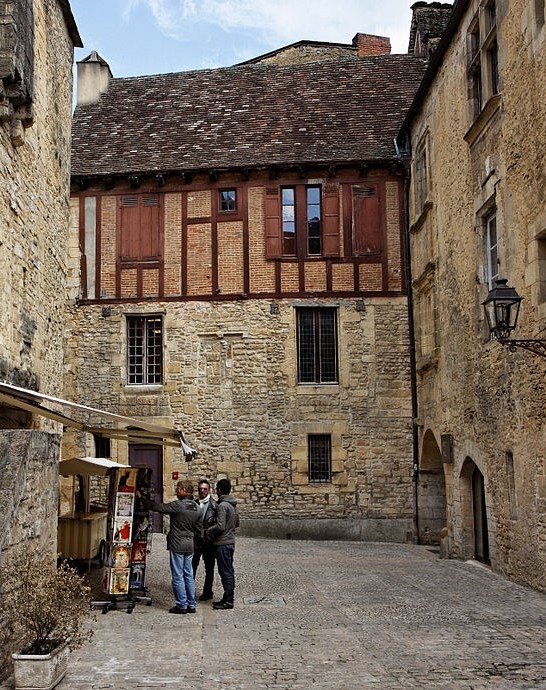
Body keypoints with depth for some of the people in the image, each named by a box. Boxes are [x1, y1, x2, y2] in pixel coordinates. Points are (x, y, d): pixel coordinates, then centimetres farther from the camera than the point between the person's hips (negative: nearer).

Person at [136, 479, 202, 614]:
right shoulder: (197, 508, 6)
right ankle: (191, 605, 16)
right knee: (188, 575, 13)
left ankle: (181, 605, 5)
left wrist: (141, 498, -5)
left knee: (178, 576, 1)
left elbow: (158, 507, -14)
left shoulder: (177, 505, -16)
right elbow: (199, 528, 13)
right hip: (190, 545, 7)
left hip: (177, 545, -7)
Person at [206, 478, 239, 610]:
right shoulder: (233, 505, 10)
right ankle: (228, 599, 21)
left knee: (226, 572, -3)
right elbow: (237, 523, 19)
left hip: (222, 543, -9)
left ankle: (228, 601, 2)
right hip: (230, 541, 9)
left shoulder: (222, 506, -18)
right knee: (229, 571, 14)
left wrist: (208, 531, -9)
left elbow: (220, 526, -24)